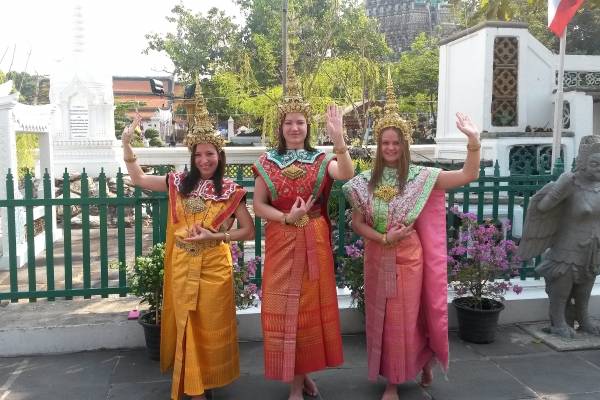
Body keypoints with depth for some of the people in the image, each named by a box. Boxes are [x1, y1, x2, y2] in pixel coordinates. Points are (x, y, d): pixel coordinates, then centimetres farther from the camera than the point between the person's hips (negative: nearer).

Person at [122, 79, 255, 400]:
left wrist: (215, 236, -13)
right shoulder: (179, 183, 3)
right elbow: (138, 179, 10)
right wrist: (126, 144, 1)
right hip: (182, 266, 3)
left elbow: (249, 231, -2)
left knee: (211, 326, 8)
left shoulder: (231, 191, -4)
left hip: (214, 267, -2)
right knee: (186, 324, 12)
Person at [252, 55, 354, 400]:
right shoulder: (267, 162, 2)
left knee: (312, 305, 9)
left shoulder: (321, 159, 1)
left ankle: (304, 372, 29)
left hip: (314, 242, 1)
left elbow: (347, 174, -19)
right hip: (281, 244, 0)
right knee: (285, 308, 3)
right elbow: (259, 205, -1)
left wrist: (338, 139, -31)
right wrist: (287, 218, -16)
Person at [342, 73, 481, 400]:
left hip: (409, 257, -1)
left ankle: (422, 363, 36)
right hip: (377, 259, 2)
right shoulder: (365, 181, -1)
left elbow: (469, 175, -10)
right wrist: (384, 238, -15)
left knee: (407, 318, 7)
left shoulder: (421, 177, -4)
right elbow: (356, 223, -1)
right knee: (382, 318, 10)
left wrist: (473, 140, -22)